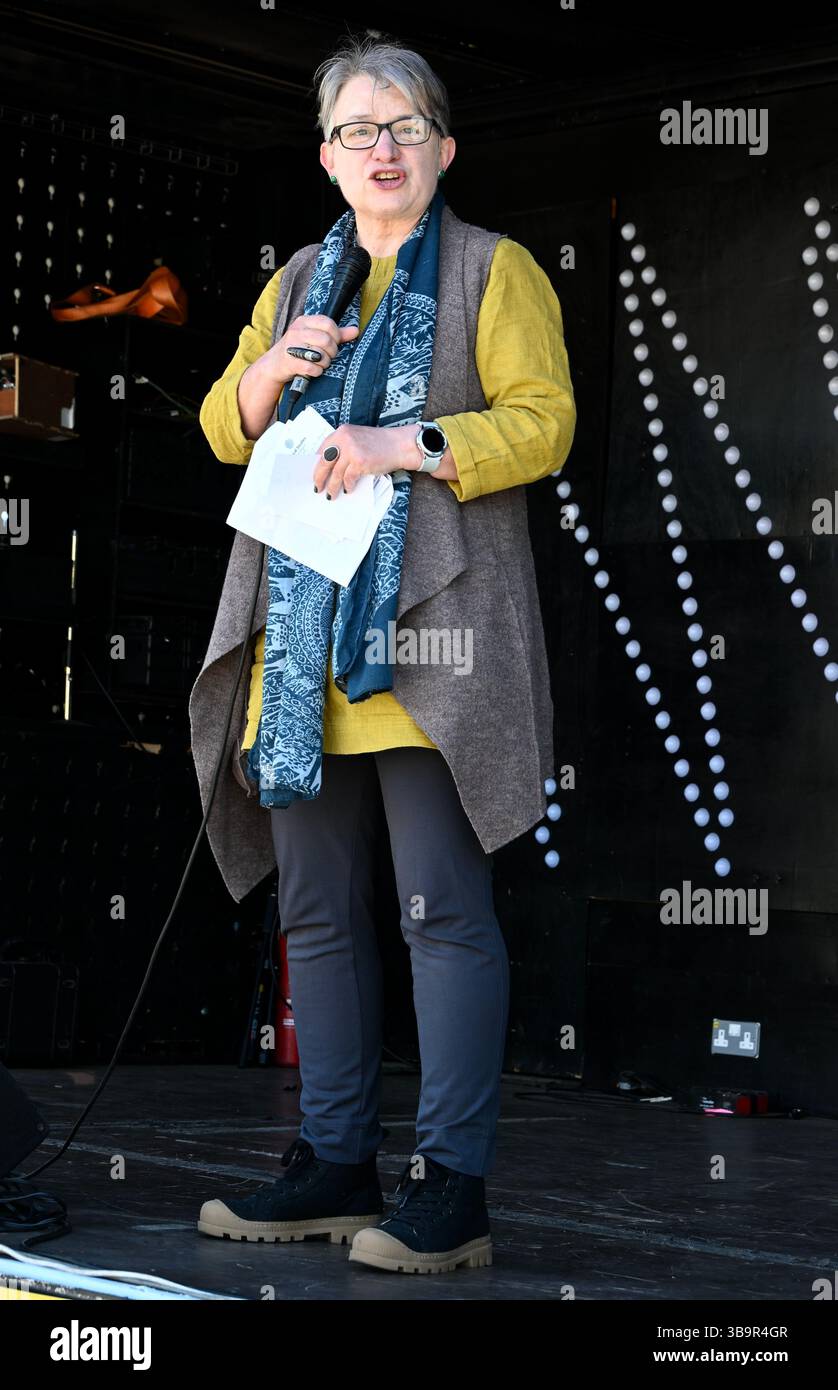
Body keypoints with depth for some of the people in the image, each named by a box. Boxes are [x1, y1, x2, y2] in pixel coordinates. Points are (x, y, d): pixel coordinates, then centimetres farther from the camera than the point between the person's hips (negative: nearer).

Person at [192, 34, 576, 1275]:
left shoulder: (494, 270, 6)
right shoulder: (297, 282, 23)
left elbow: (543, 422, -5)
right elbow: (225, 431, 18)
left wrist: (401, 447, -16)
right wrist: (277, 367, -2)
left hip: (427, 637, -6)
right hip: (301, 637, 6)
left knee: (444, 910, -9)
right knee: (317, 908, 7)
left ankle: (452, 1187, -5)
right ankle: (335, 1166, 15)